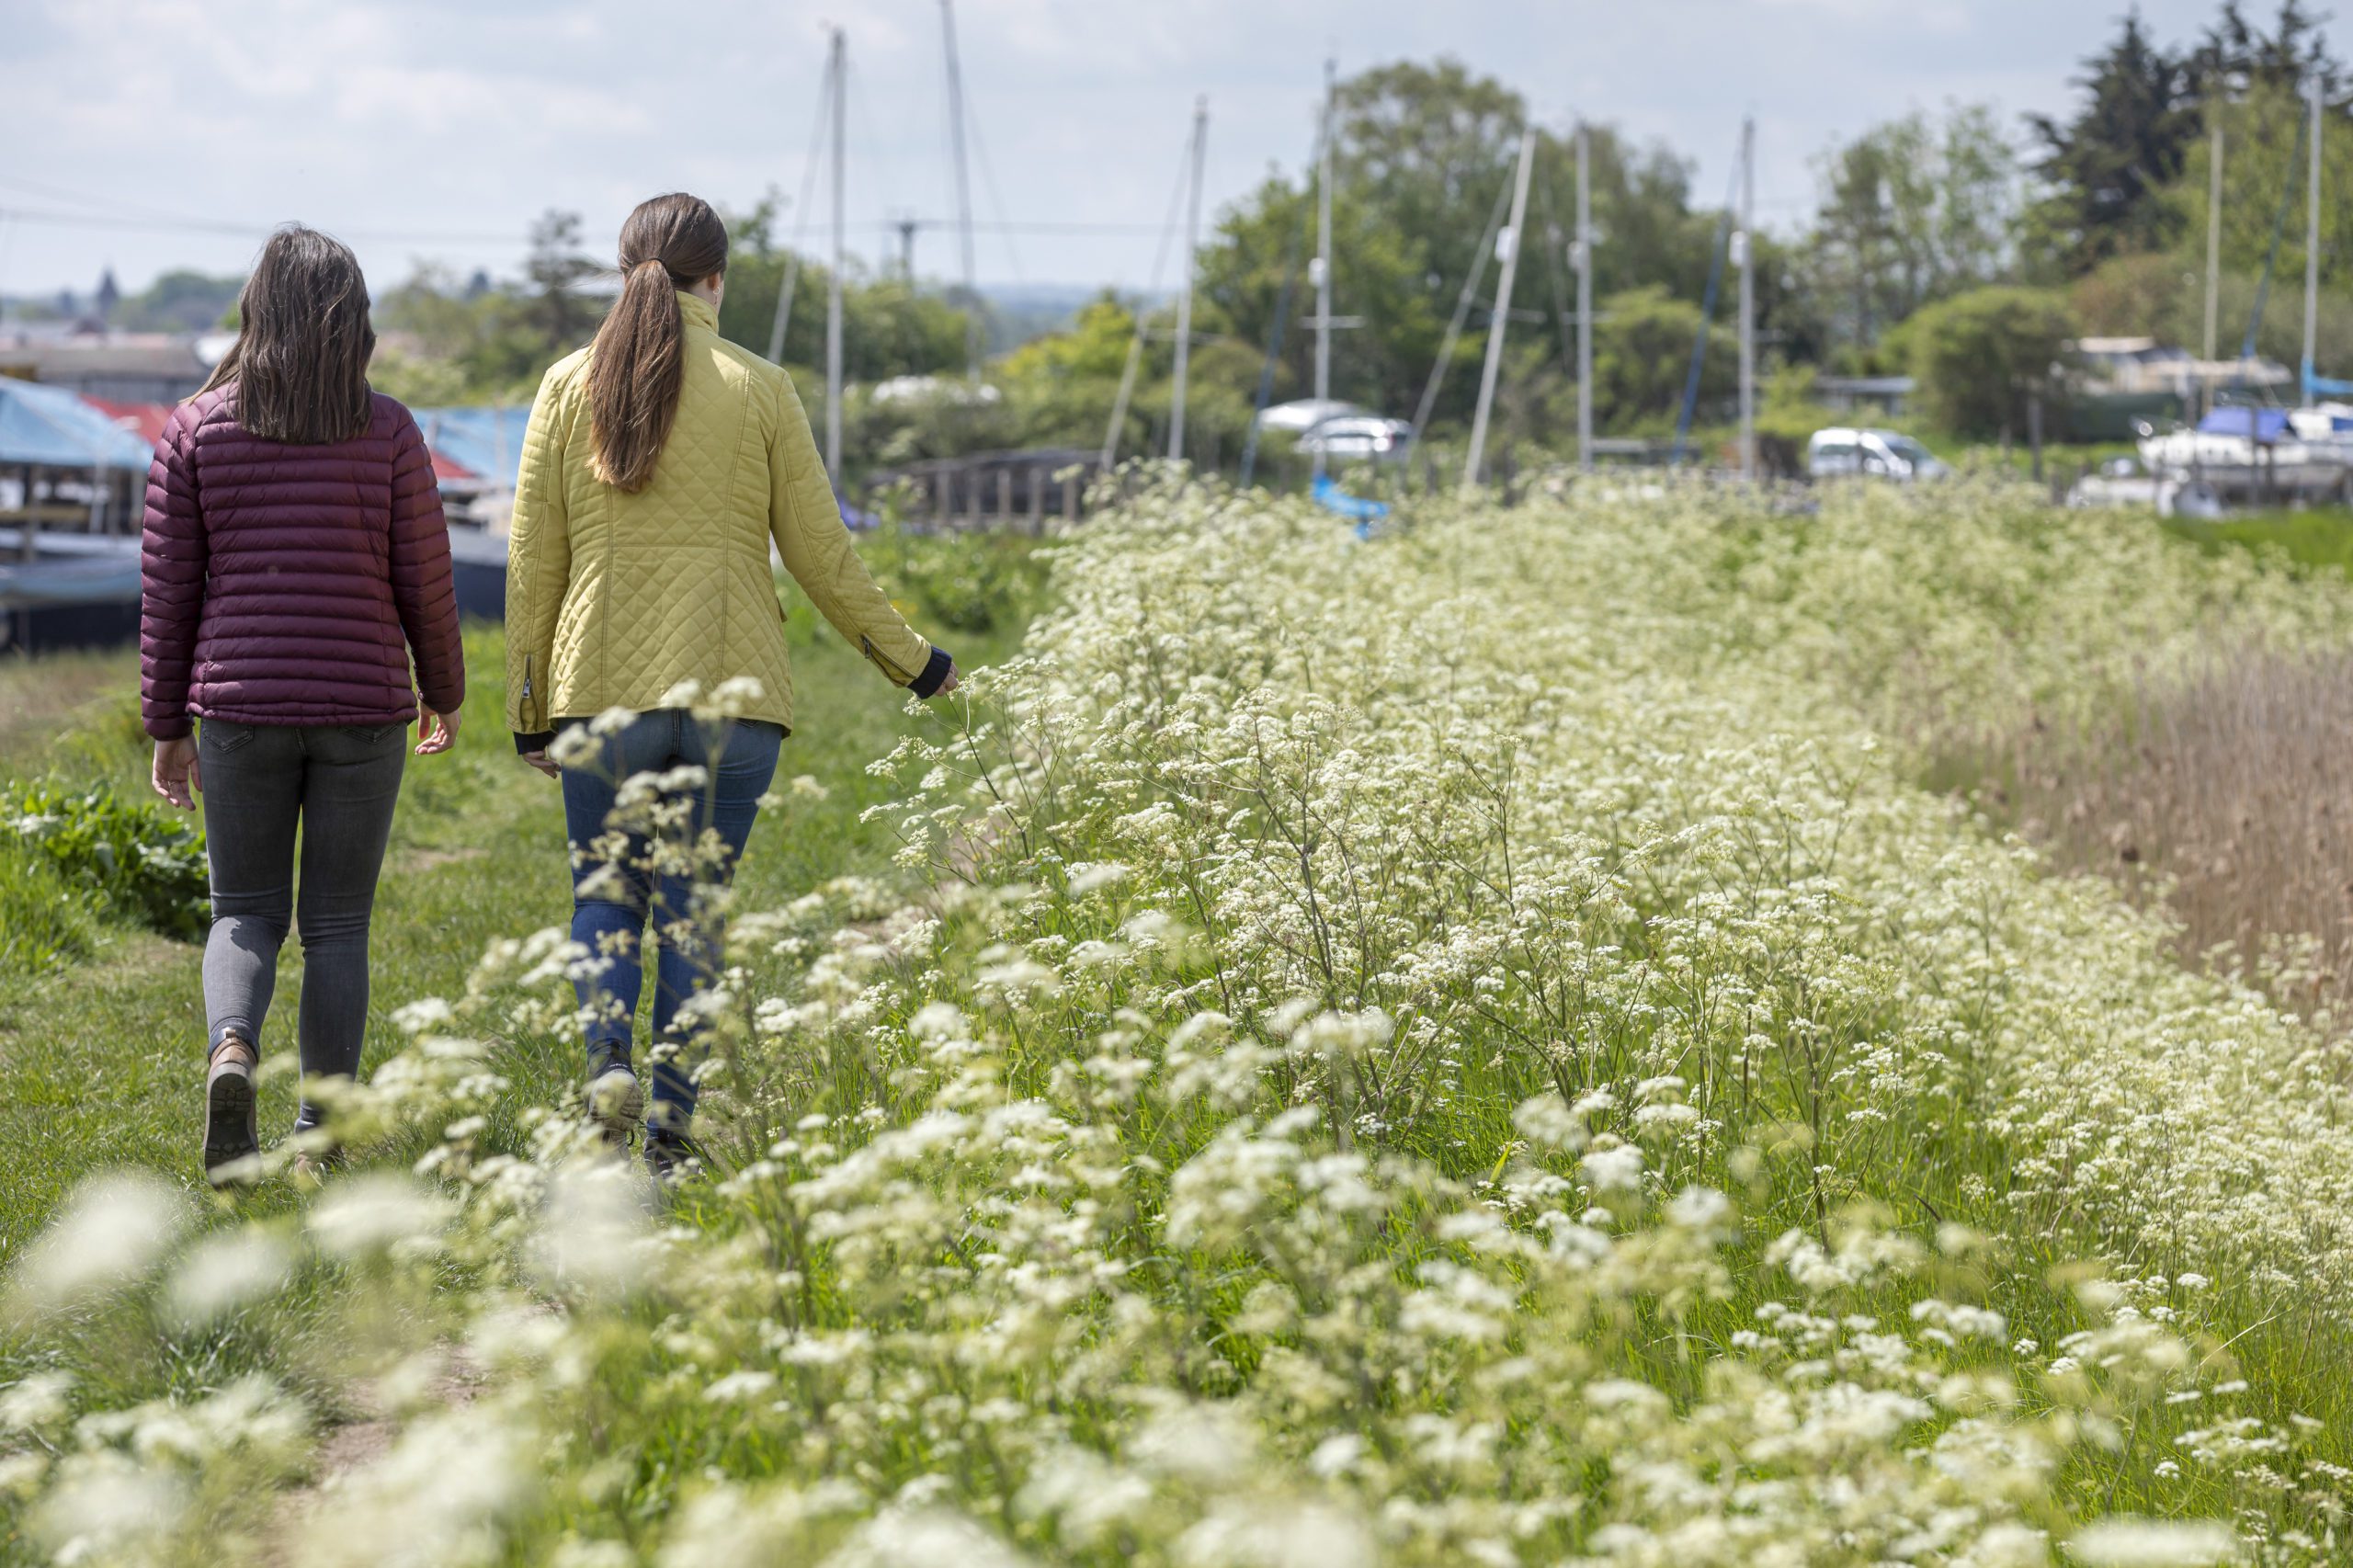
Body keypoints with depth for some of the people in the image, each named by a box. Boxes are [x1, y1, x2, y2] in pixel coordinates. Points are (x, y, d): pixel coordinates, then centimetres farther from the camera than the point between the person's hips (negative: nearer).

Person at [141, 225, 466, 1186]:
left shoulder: (196, 430, -1)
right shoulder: (387, 432, -4)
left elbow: (166, 591, 1)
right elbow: (424, 581, -1)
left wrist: (166, 728, 8)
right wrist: (444, 694, 15)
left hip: (241, 708, 1)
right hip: (361, 708, -1)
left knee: (246, 915, 12)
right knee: (337, 925, 9)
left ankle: (231, 1054, -17)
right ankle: (319, 1133, 9)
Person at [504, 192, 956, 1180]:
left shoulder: (572, 386, 4)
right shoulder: (759, 390, 1)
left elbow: (532, 562, 4)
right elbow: (822, 558, 2)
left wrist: (528, 710, 12)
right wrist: (912, 663, 15)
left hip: (601, 690, 1)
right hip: (732, 691, -1)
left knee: (604, 895, 14)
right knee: (693, 910, 6)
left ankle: (608, 1055, -11)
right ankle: (668, 1130, 2)